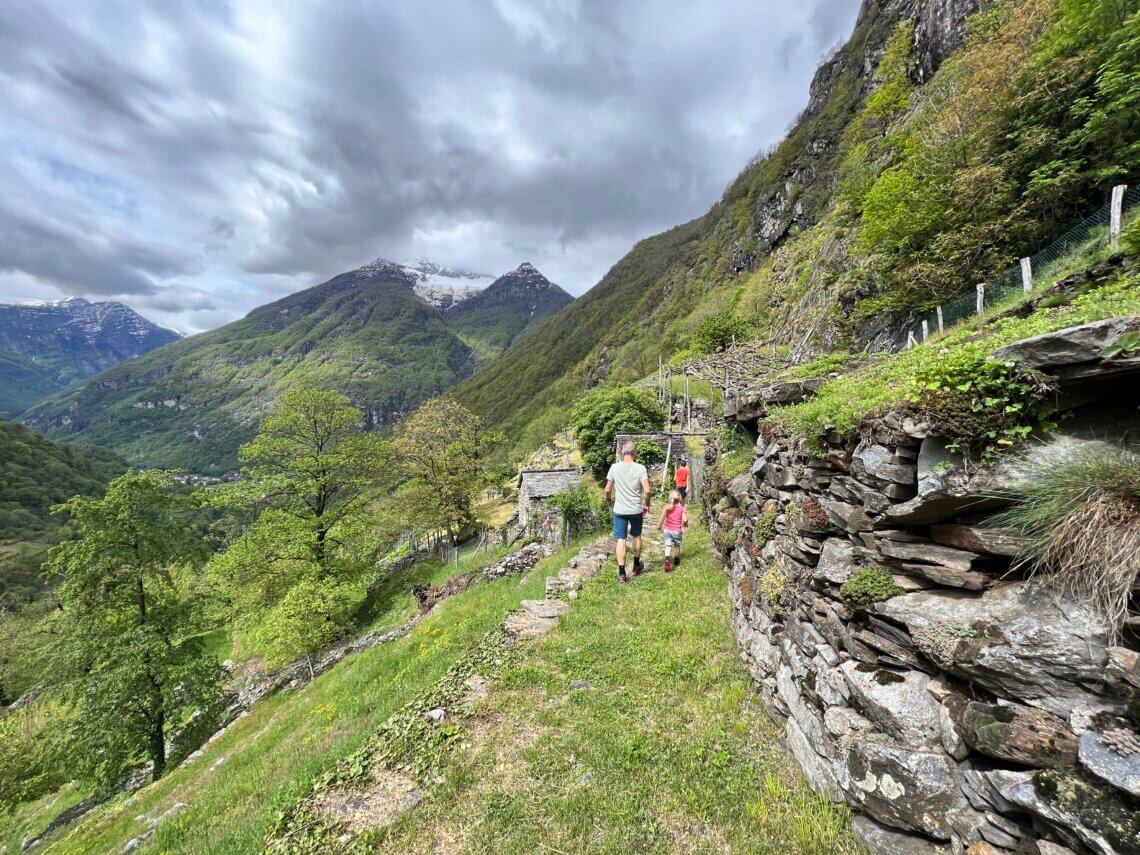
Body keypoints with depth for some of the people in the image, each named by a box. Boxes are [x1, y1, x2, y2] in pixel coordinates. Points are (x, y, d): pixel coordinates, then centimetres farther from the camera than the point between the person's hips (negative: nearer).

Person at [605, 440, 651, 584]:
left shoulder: (614, 467, -6)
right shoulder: (640, 468, -9)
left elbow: (608, 489, -2)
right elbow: (647, 490, -14)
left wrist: (609, 500, 18)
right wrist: (647, 504, 3)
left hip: (619, 510, 0)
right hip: (636, 509, 0)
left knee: (621, 540, 4)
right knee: (636, 536, 21)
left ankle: (621, 573, 3)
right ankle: (636, 565, 36)